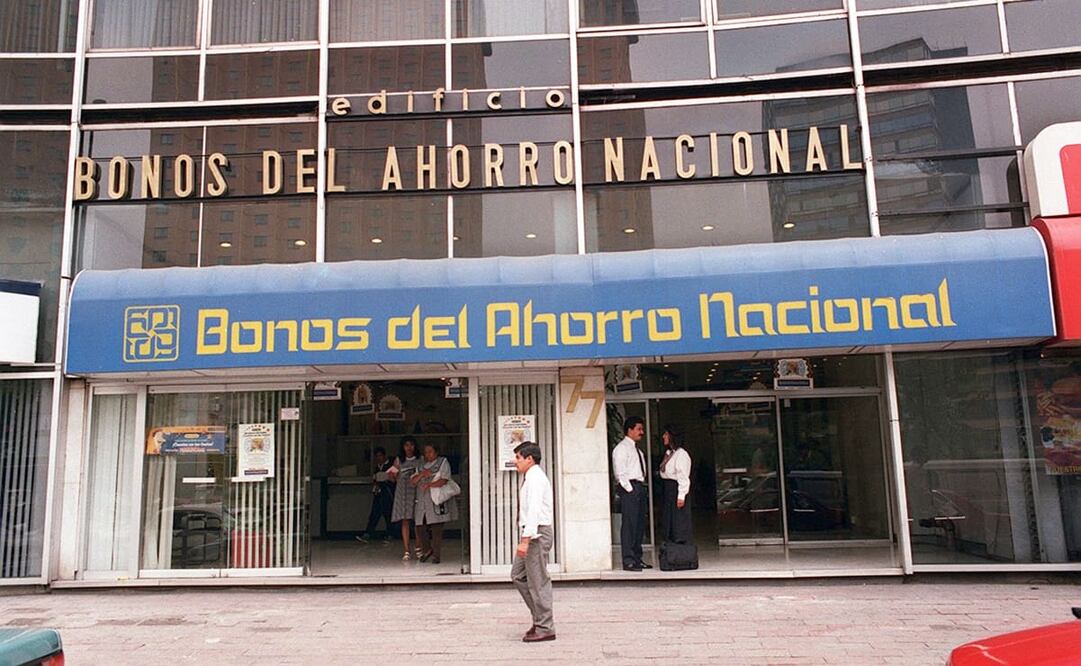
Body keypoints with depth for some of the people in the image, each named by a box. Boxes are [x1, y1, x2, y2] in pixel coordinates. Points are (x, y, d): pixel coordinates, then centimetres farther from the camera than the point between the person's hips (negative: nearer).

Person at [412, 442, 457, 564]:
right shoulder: (422, 465, 21)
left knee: (436, 529, -7)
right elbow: (412, 481, 13)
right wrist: (422, 474, -4)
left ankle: (436, 555, 1)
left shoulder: (443, 462, 5)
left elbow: (444, 480, -7)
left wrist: (429, 484, -16)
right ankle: (427, 550, 23)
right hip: (422, 501, 5)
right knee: (420, 527, 1)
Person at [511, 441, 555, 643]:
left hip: (537, 534, -10)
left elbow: (534, 511, -23)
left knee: (538, 581, -3)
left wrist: (525, 540, -27)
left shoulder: (534, 478, -15)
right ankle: (540, 618, 20)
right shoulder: (532, 477, 17)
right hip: (533, 534, 10)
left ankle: (545, 628, 6)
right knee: (518, 575, 14)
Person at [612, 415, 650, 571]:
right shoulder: (621, 448, -7)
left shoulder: (636, 450, 21)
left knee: (640, 525, 11)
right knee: (629, 525, -9)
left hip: (640, 488, 9)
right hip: (629, 489, -9)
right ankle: (628, 561, -7)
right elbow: (620, 472, -13)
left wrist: (642, 488, 12)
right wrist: (630, 489, -16)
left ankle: (637, 558, 18)